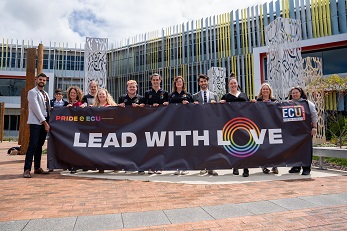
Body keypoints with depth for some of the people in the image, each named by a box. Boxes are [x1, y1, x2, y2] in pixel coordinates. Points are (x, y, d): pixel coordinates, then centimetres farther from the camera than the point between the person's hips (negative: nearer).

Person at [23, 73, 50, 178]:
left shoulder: (46, 94, 21)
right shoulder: (32, 92, -2)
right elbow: (36, 108, -11)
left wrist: (47, 122, 7)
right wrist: (44, 122, -13)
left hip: (44, 123, 7)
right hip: (35, 122, -7)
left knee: (39, 146, 10)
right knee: (33, 145, -12)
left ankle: (37, 168, 16)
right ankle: (27, 169, -9)